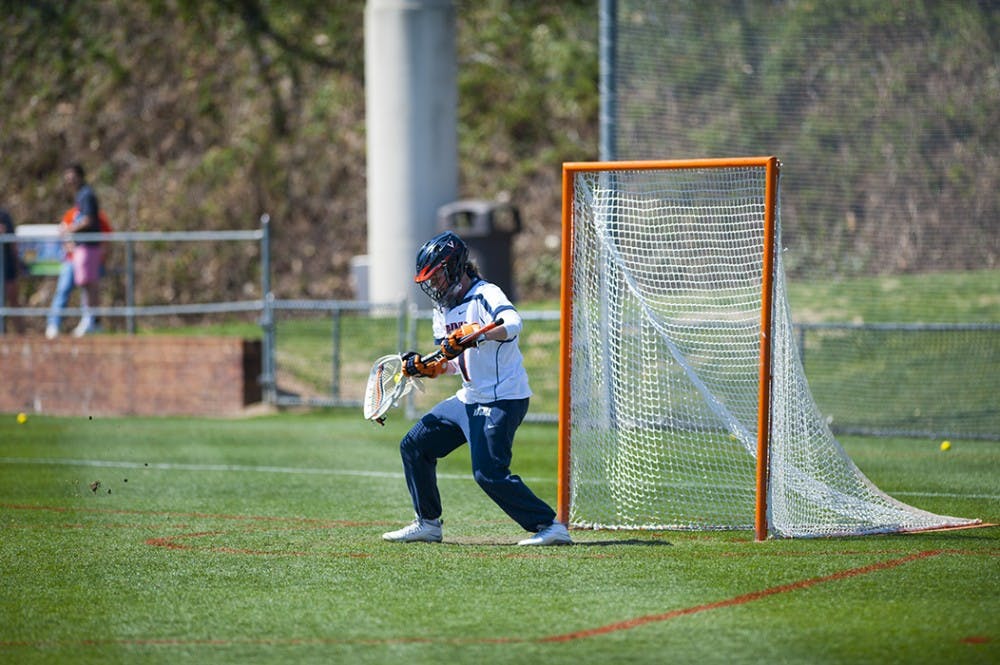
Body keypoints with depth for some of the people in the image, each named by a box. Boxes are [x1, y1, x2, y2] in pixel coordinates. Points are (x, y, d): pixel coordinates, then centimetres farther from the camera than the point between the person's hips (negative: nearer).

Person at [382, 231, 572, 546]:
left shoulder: (486, 295, -15)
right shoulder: (443, 309, 13)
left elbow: (512, 324, -36)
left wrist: (474, 335, -48)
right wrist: (425, 368, 1)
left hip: (502, 401, -10)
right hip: (468, 399, 10)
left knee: (489, 473, -20)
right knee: (414, 446, 12)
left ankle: (550, 526, -16)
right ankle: (427, 523, 23)